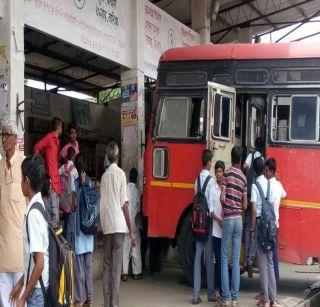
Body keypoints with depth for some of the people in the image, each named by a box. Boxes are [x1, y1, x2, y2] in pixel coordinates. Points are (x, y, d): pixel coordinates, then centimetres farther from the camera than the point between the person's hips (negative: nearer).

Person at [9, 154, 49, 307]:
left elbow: (40, 264, -23)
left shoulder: (33, 214, -20)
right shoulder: (40, 207, 8)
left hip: (36, 290, -9)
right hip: (39, 286, 9)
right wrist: (21, 283, 23)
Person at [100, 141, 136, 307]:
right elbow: (124, 204, -7)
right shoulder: (120, 173, -4)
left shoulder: (104, 176, 9)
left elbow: (102, 203, 10)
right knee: (116, 267, -4)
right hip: (118, 225, -4)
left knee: (107, 265, 9)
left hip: (106, 226, 4)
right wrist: (131, 231, -4)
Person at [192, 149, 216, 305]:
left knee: (198, 256, 4)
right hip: (207, 220, -5)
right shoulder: (210, 180, -11)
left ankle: (196, 295, 4)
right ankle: (210, 293, 11)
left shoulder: (197, 179, 8)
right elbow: (210, 206, -13)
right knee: (209, 257, 2)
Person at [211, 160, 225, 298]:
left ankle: (224, 289, 17)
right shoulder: (212, 187, -2)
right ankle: (220, 289, 9)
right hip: (215, 228, -3)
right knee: (218, 259, 1)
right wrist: (218, 220, -18)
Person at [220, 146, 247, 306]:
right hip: (239, 219, 4)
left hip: (228, 218, -4)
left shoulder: (228, 174, -7)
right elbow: (245, 205, 7)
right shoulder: (244, 178, 7)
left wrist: (226, 207, 8)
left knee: (225, 259, 1)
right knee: (236, 259, 6)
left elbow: (222, 198, -13)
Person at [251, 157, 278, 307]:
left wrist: (252, 228, -5)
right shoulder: (269, 184, 6)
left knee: (263, 262, -2)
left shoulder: (255, 185, -9)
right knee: (270, 261, 11)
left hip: (260, 223, -5)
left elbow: (254, 210, -14)